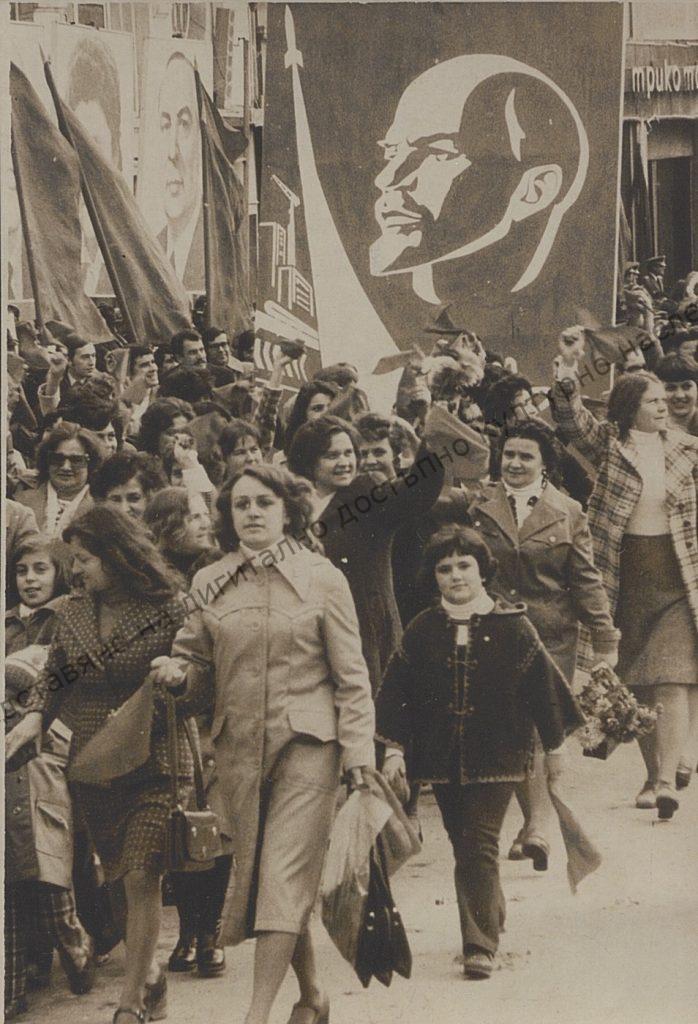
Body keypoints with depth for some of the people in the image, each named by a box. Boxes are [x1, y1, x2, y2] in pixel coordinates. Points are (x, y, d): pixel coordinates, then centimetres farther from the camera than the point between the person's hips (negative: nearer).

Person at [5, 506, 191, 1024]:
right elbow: (55, 674, 14)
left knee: (141, 876, -10)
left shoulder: (167, 610, -7)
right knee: (121, 876, 12)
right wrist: (36, 715, -2)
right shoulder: (75, 612, 8)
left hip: (155, 762, -5)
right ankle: (149, 975, 30)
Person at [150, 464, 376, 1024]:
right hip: (238, 745, 4)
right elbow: (197, 663, 15)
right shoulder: (209, 584, 7)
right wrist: (179, 670, -9)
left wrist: (359, 755, -7)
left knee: (285, 876, -9)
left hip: (307, 745, -4)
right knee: (256, 872, 8)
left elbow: (352, 677, -1)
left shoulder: (322, 578, -1)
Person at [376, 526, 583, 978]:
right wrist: (394, 749, 2)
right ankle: (493, 917, 29)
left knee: (479, 847, -10)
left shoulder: (512, 627, -3)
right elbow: (398, 692, 7)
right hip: (442, 758, 3)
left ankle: (481, 945, -7)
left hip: (496, 756, -3)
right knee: (465, 846, 10)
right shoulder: (422, 632, 4)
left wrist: (561, 739, 6)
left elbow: (544, 684, 3)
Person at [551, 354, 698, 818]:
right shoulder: (610, 441, 0)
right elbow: (575, 425, -15)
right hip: (624, 572, 0)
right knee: (636, 681, 8)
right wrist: (566, 388, -32)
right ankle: (652, 772, 21)